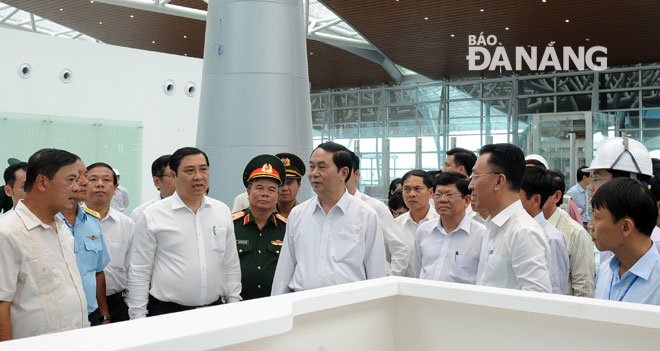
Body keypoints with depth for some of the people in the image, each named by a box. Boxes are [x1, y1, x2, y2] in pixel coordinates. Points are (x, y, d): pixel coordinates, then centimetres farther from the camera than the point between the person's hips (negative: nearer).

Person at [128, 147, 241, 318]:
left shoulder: (222, 211, 8)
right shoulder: (152, 216, -4)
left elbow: (232, 265, 13)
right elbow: (139, 272, -2)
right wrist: (138, 321, -5)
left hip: (215, 307, 3)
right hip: (166, 311, -3)